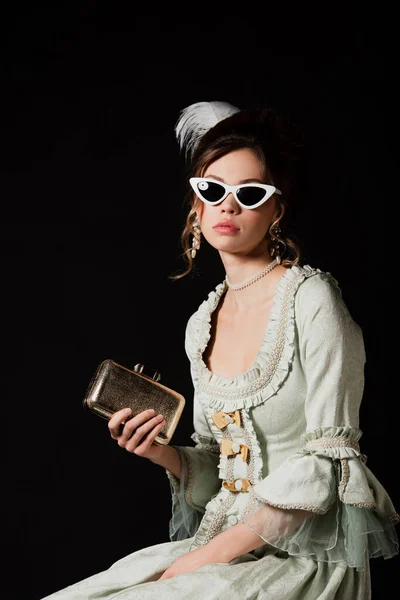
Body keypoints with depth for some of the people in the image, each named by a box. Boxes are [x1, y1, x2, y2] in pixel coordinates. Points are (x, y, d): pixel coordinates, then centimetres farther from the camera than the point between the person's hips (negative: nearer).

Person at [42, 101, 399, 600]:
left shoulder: (310, 297, -10)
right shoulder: (201, 324, 9)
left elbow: (328, 463, -13)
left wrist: (210, 555, -15)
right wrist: (165, 454, -6)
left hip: (311, 556, -5)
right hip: (222, 546, 5)